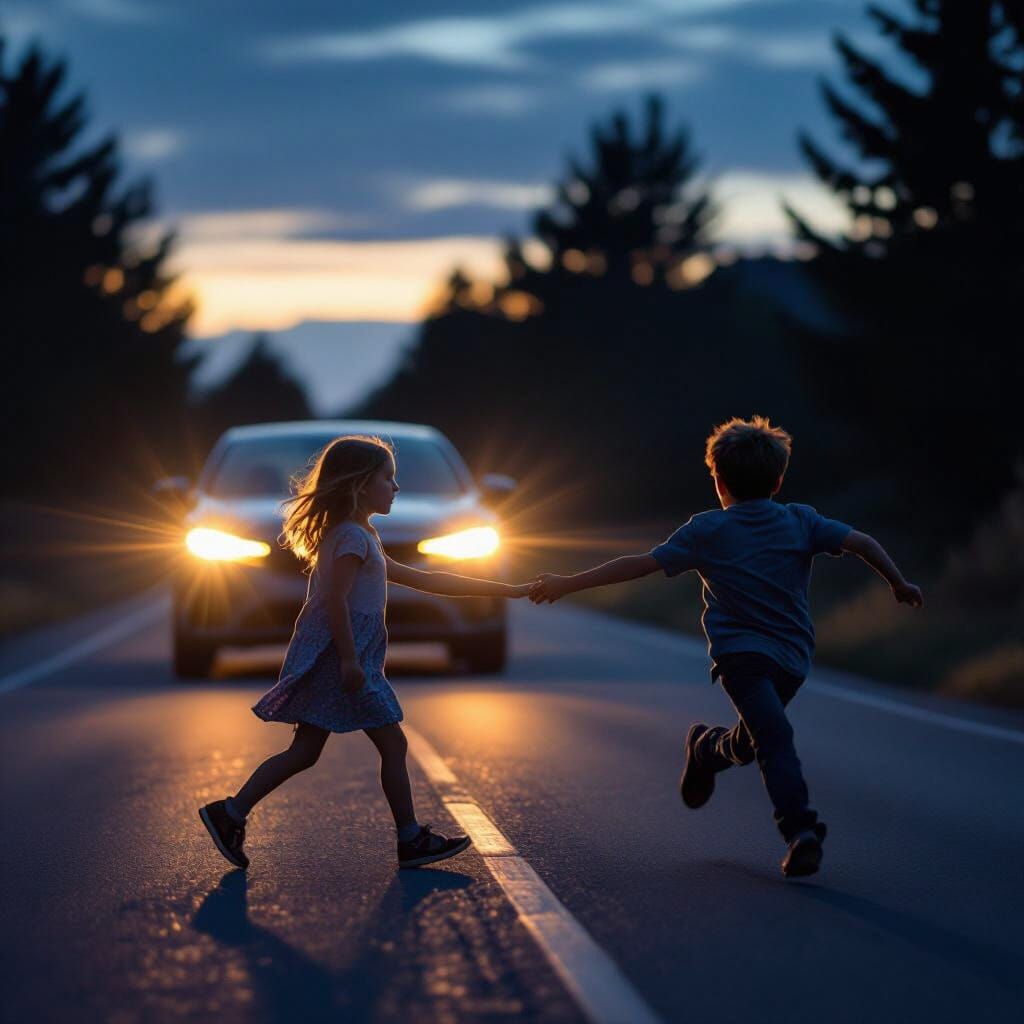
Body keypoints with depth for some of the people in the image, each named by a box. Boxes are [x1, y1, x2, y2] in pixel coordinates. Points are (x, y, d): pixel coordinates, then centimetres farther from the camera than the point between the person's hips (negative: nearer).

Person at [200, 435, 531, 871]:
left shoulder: (362, 539, 23)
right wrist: (349, 659, -23)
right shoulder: (354, 536, -10)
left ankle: (229, 814, 3)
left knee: (305, 751, 7)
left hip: (332, 660, 10)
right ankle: (411, 840, 3)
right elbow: (335, 599, -20)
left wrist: (506, 590, 24)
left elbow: (423, 580, 25)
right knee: (392, 744, -3)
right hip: (341, 655, -10)